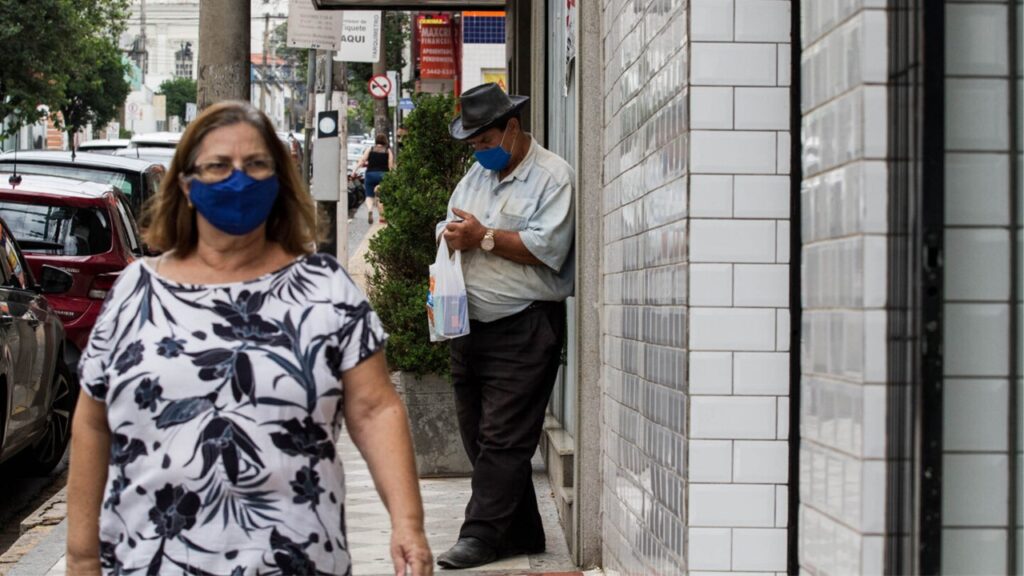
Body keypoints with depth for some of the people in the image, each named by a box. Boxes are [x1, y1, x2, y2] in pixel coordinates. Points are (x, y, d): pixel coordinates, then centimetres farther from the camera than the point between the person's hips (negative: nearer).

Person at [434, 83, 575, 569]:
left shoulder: (552, 175, -6)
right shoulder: (475, 175, 18)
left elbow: (547, 247, -17)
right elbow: (448, 226, 21)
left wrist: (484, 237, -12)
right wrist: (452, 235, -2)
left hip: (523, 330, -8)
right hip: (470, 326, 8)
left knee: (501, 439, -8)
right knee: (477, 436, 10)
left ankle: (481, 537, -4)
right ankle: (520, 534, 18)